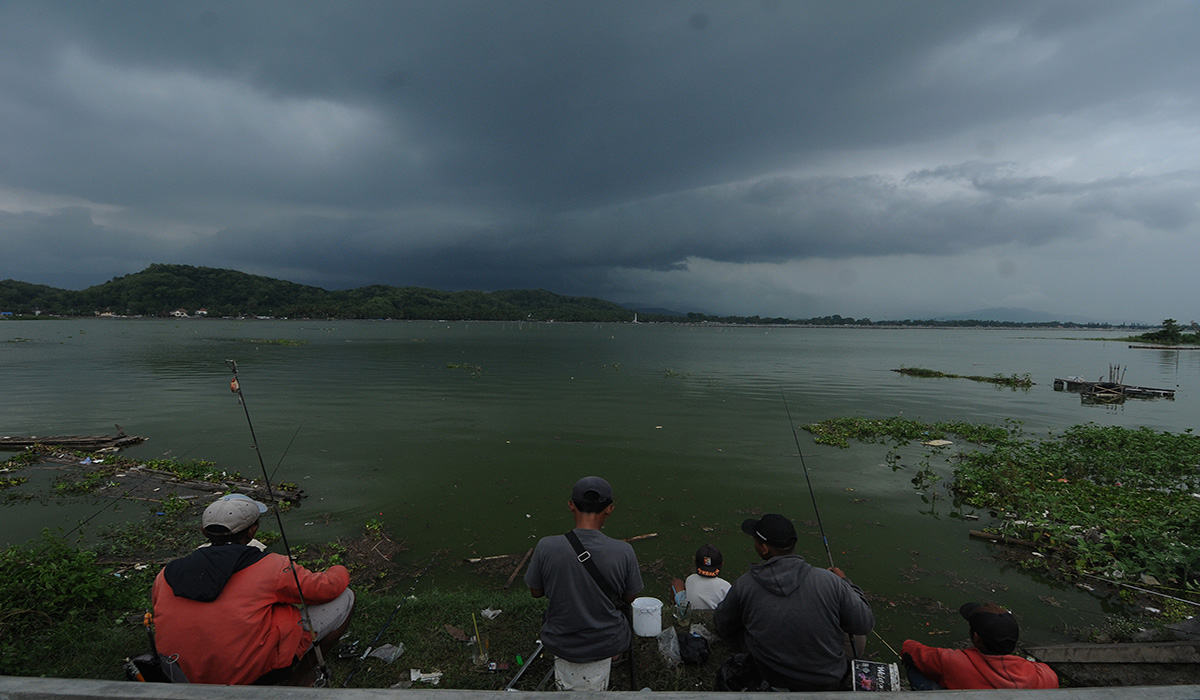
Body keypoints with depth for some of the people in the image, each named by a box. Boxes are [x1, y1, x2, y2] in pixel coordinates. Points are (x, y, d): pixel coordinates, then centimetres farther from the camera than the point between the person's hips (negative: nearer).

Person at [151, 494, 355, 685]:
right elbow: (327, 588, -6)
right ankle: (299, 680, 11)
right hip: (256, 673, -6)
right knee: (344, 597, 2)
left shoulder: (165, 576, -1)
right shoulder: (269, 567, -16)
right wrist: (339, 572, 18)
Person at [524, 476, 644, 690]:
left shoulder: (546, 547, -23)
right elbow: (630, 598, -6)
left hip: (561, 643, 1)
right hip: (606, 643, -1)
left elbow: (536, 592, -6)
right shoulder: (623, 551, -23)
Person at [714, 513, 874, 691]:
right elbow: (865, 624, -6)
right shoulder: (830, 581, -20)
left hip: (773, 681, 0)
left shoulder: (743, 585, -17)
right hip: (829, 682, 1)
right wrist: (845, 582, 10)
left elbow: (722, 628, -2)